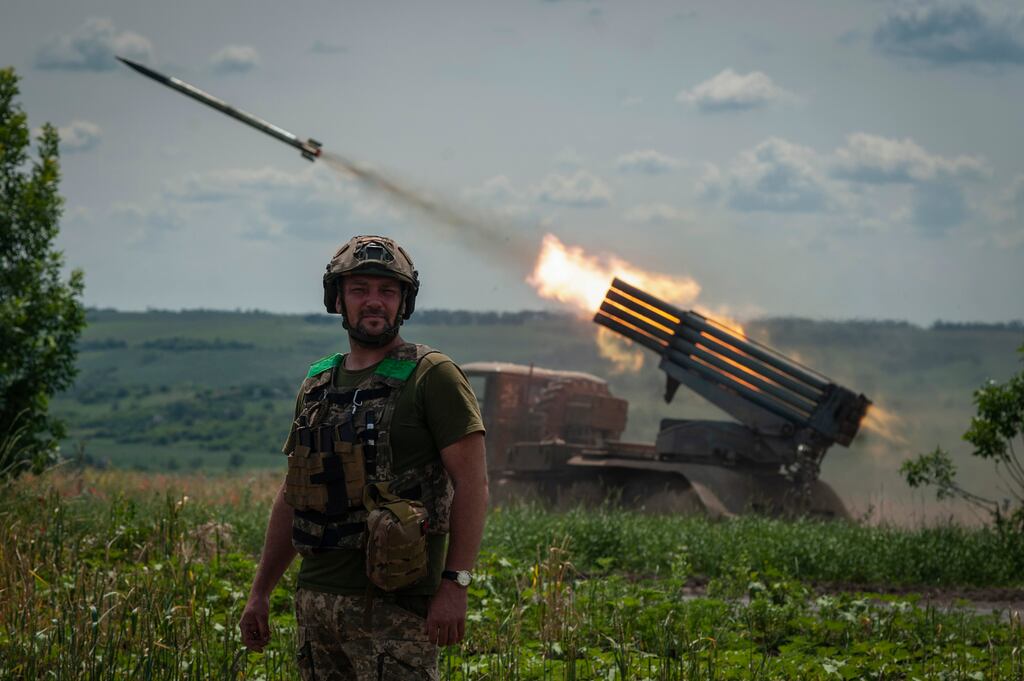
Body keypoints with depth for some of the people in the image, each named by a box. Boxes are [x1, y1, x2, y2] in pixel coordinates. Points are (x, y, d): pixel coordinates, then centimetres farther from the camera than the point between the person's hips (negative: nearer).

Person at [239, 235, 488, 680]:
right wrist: (260, 592, 19)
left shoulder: (432, 377, -3)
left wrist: (455, 583, -17)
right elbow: (292, 497, 22)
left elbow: (472, 485, -9)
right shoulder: (316, 386, 16)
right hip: (316, 599, 7)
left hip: (394, 605, -7)